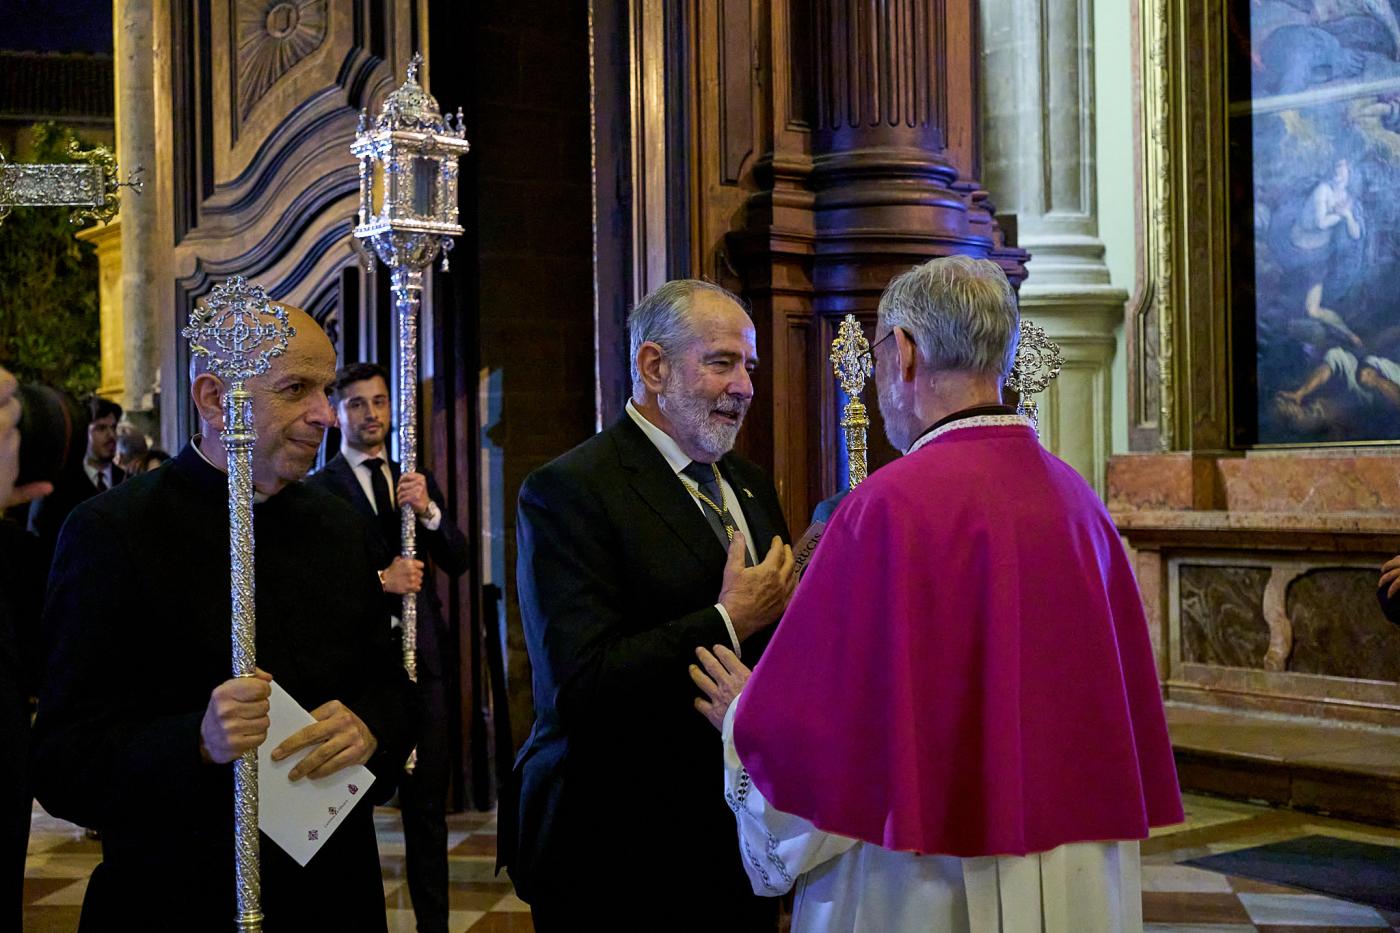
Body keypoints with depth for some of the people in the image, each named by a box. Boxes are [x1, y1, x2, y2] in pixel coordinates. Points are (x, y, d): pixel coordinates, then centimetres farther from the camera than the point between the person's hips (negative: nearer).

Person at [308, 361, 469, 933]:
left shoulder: (418, 481, 14)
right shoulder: (318, 489, -1)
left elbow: (457, 562, 6)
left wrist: (428, 511, -10)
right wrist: (379, 580, -19)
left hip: (421, 653, 4)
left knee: (427, 800, 8)